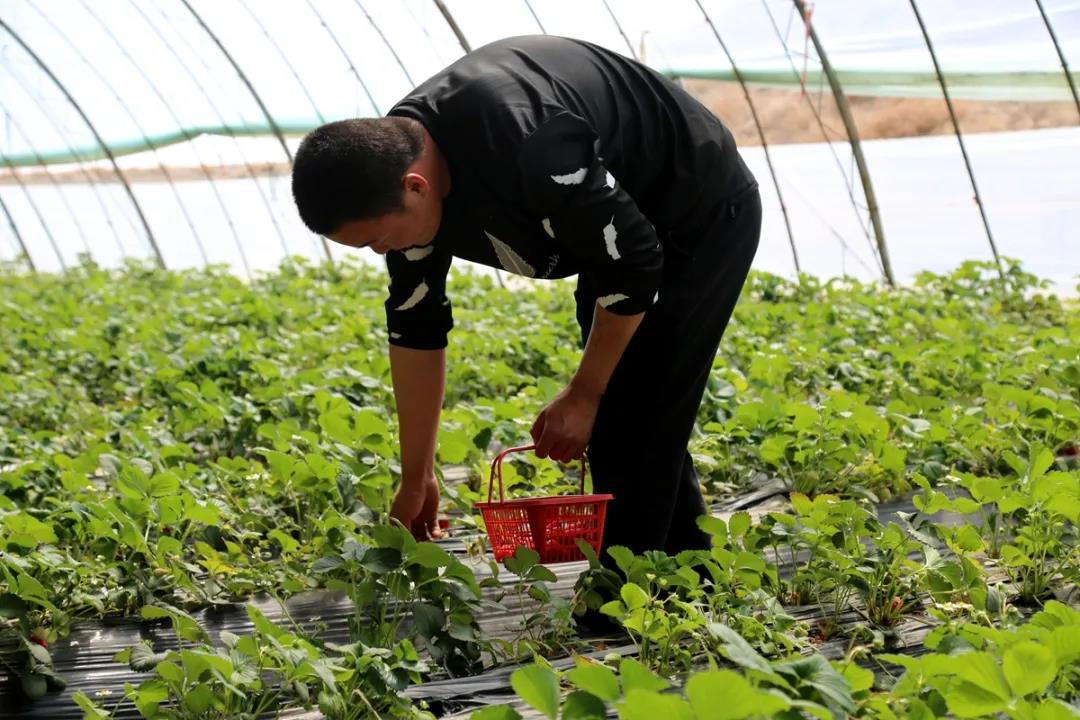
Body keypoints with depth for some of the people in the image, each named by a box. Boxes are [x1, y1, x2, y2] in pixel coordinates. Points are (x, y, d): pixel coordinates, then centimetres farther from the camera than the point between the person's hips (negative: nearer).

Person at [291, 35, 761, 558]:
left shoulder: (524, 143, -41)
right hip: (617, 228, 8)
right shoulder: (396, 157, -14)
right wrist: (416, 480, 0)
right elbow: (415, 325, -4)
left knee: (640, 425, -13)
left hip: (705, 217, -8)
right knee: (612, 423, 10)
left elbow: (633, 264, -29)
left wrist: (583, 395, -17)